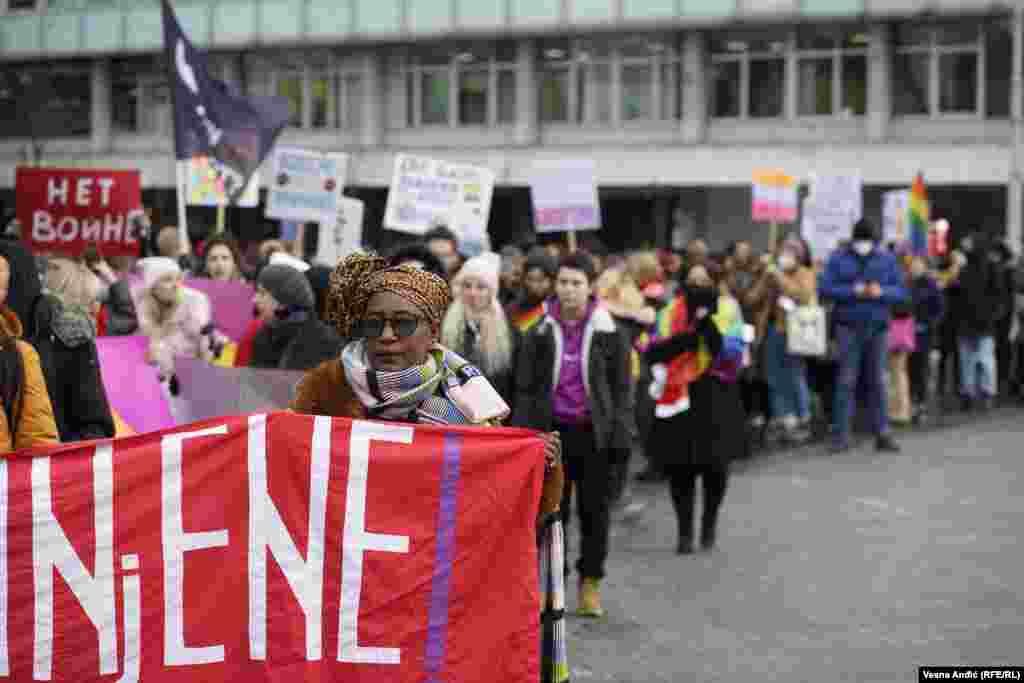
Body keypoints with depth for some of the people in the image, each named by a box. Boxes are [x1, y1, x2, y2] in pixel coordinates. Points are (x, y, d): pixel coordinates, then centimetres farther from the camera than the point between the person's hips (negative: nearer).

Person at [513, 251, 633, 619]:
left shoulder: (609, 333, 2)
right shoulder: (541, 333, 5)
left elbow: (621, 389, 2)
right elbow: (524, 388, 6)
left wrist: (621, 437, -5)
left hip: (594, 433, -1)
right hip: (552, 431, 1)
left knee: (594, 510, 4)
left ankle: (590, 584, 15)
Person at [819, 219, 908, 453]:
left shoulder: (887, 260, 8)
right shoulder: (838, 258, 2)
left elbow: (901, 291, 5)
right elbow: (825, 288, -4)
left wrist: (882, 292, -15)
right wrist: (854, 291, -16)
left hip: (878, 327, 2)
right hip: (849, 327, -2)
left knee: (876, 381, 5)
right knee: (846, 381, -5)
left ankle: (882, 435, 9)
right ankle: (840, 436, -1)